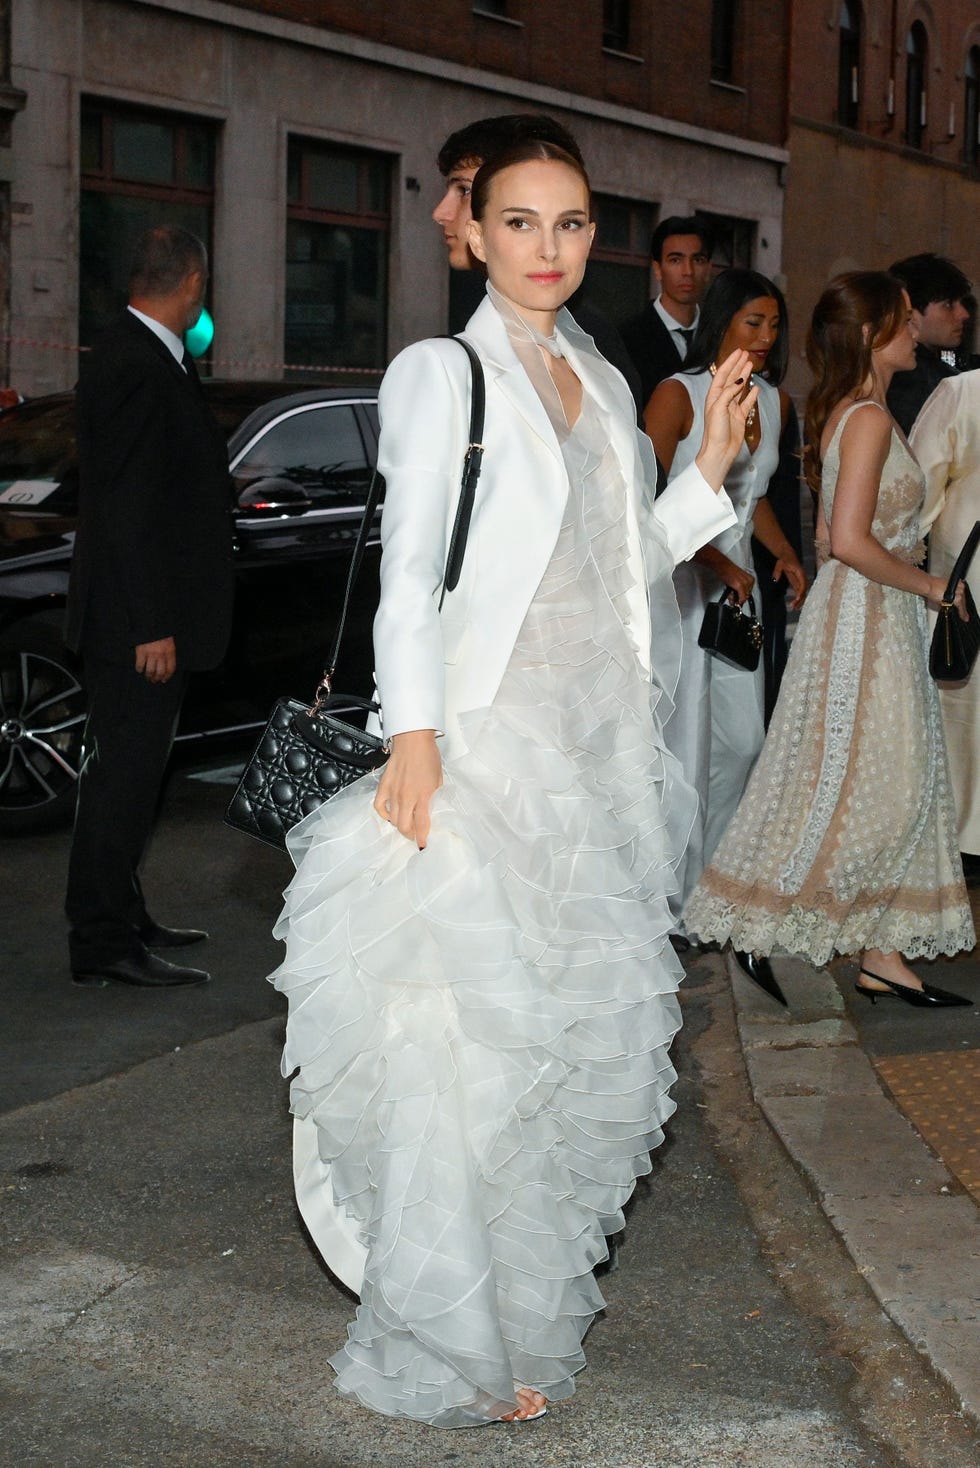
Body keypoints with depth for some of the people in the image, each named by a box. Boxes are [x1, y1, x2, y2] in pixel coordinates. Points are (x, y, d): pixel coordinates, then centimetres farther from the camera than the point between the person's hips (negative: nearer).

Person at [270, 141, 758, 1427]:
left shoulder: (603, 387, 16)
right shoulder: (441, 373, -4)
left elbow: (624, 566, 16)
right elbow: (407, 570, -10)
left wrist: (710, 471, 5)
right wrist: (414, 734, -20)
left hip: (596, 743, 7)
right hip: (485, 738, -7)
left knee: (577, 1022, 10)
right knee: (467, 1038, -5)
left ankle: (527, 1306, 25)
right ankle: (450, 1353, 8)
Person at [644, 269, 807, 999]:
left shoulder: (775, 403, 11)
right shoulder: (678, 395, -11)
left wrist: (785, 553, 6)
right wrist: (722, 564, -19)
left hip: (738, 579, 6)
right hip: (677, 578, -6)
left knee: (741, 740, 5)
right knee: (682, 741, -2)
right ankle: (672, 891, 10)